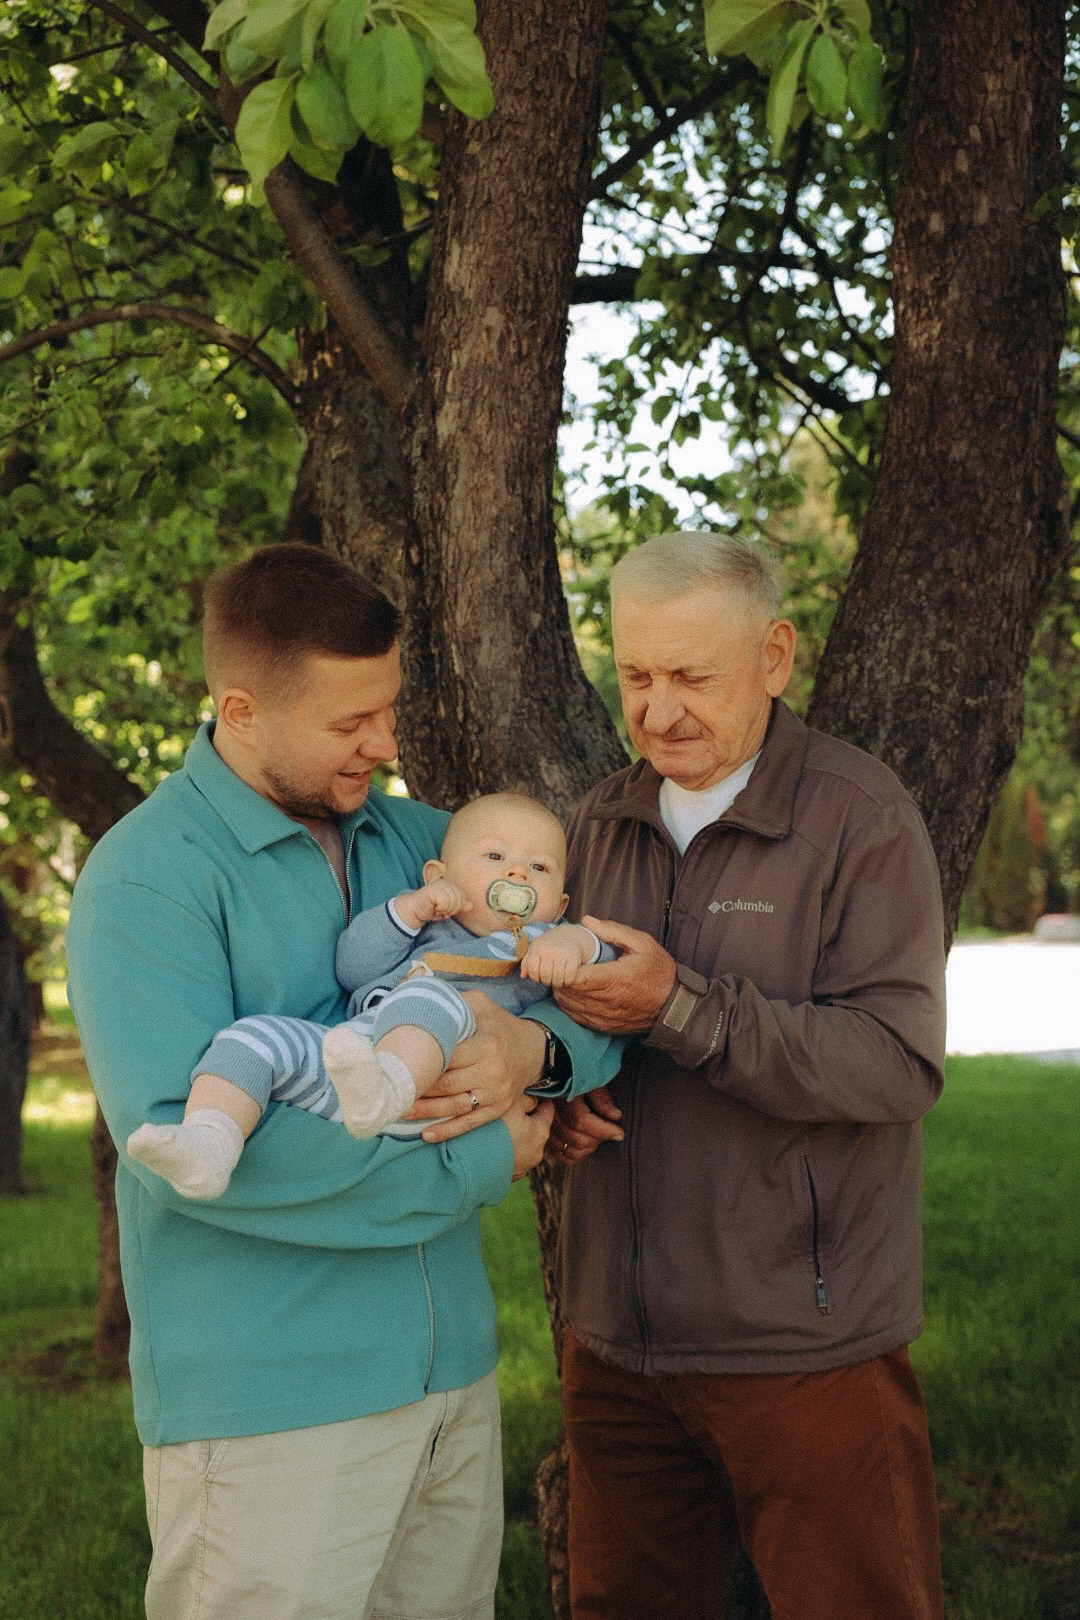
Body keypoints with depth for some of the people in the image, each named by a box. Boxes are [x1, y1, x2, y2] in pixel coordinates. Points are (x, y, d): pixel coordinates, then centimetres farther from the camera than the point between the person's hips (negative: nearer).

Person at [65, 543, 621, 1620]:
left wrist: (540, 1047, -13)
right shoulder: (147, 876, -12)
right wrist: (474, 1164, -18)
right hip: (268, 1403, -6)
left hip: (453, 1366, 7)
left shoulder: (420, 843, 9)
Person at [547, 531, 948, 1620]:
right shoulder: (599, 824, 9)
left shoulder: (861, 818, -9)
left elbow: (898, 1065, -18)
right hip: (616, 1339, 6)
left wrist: (679, 1006, -24)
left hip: (808, 1347, -5)